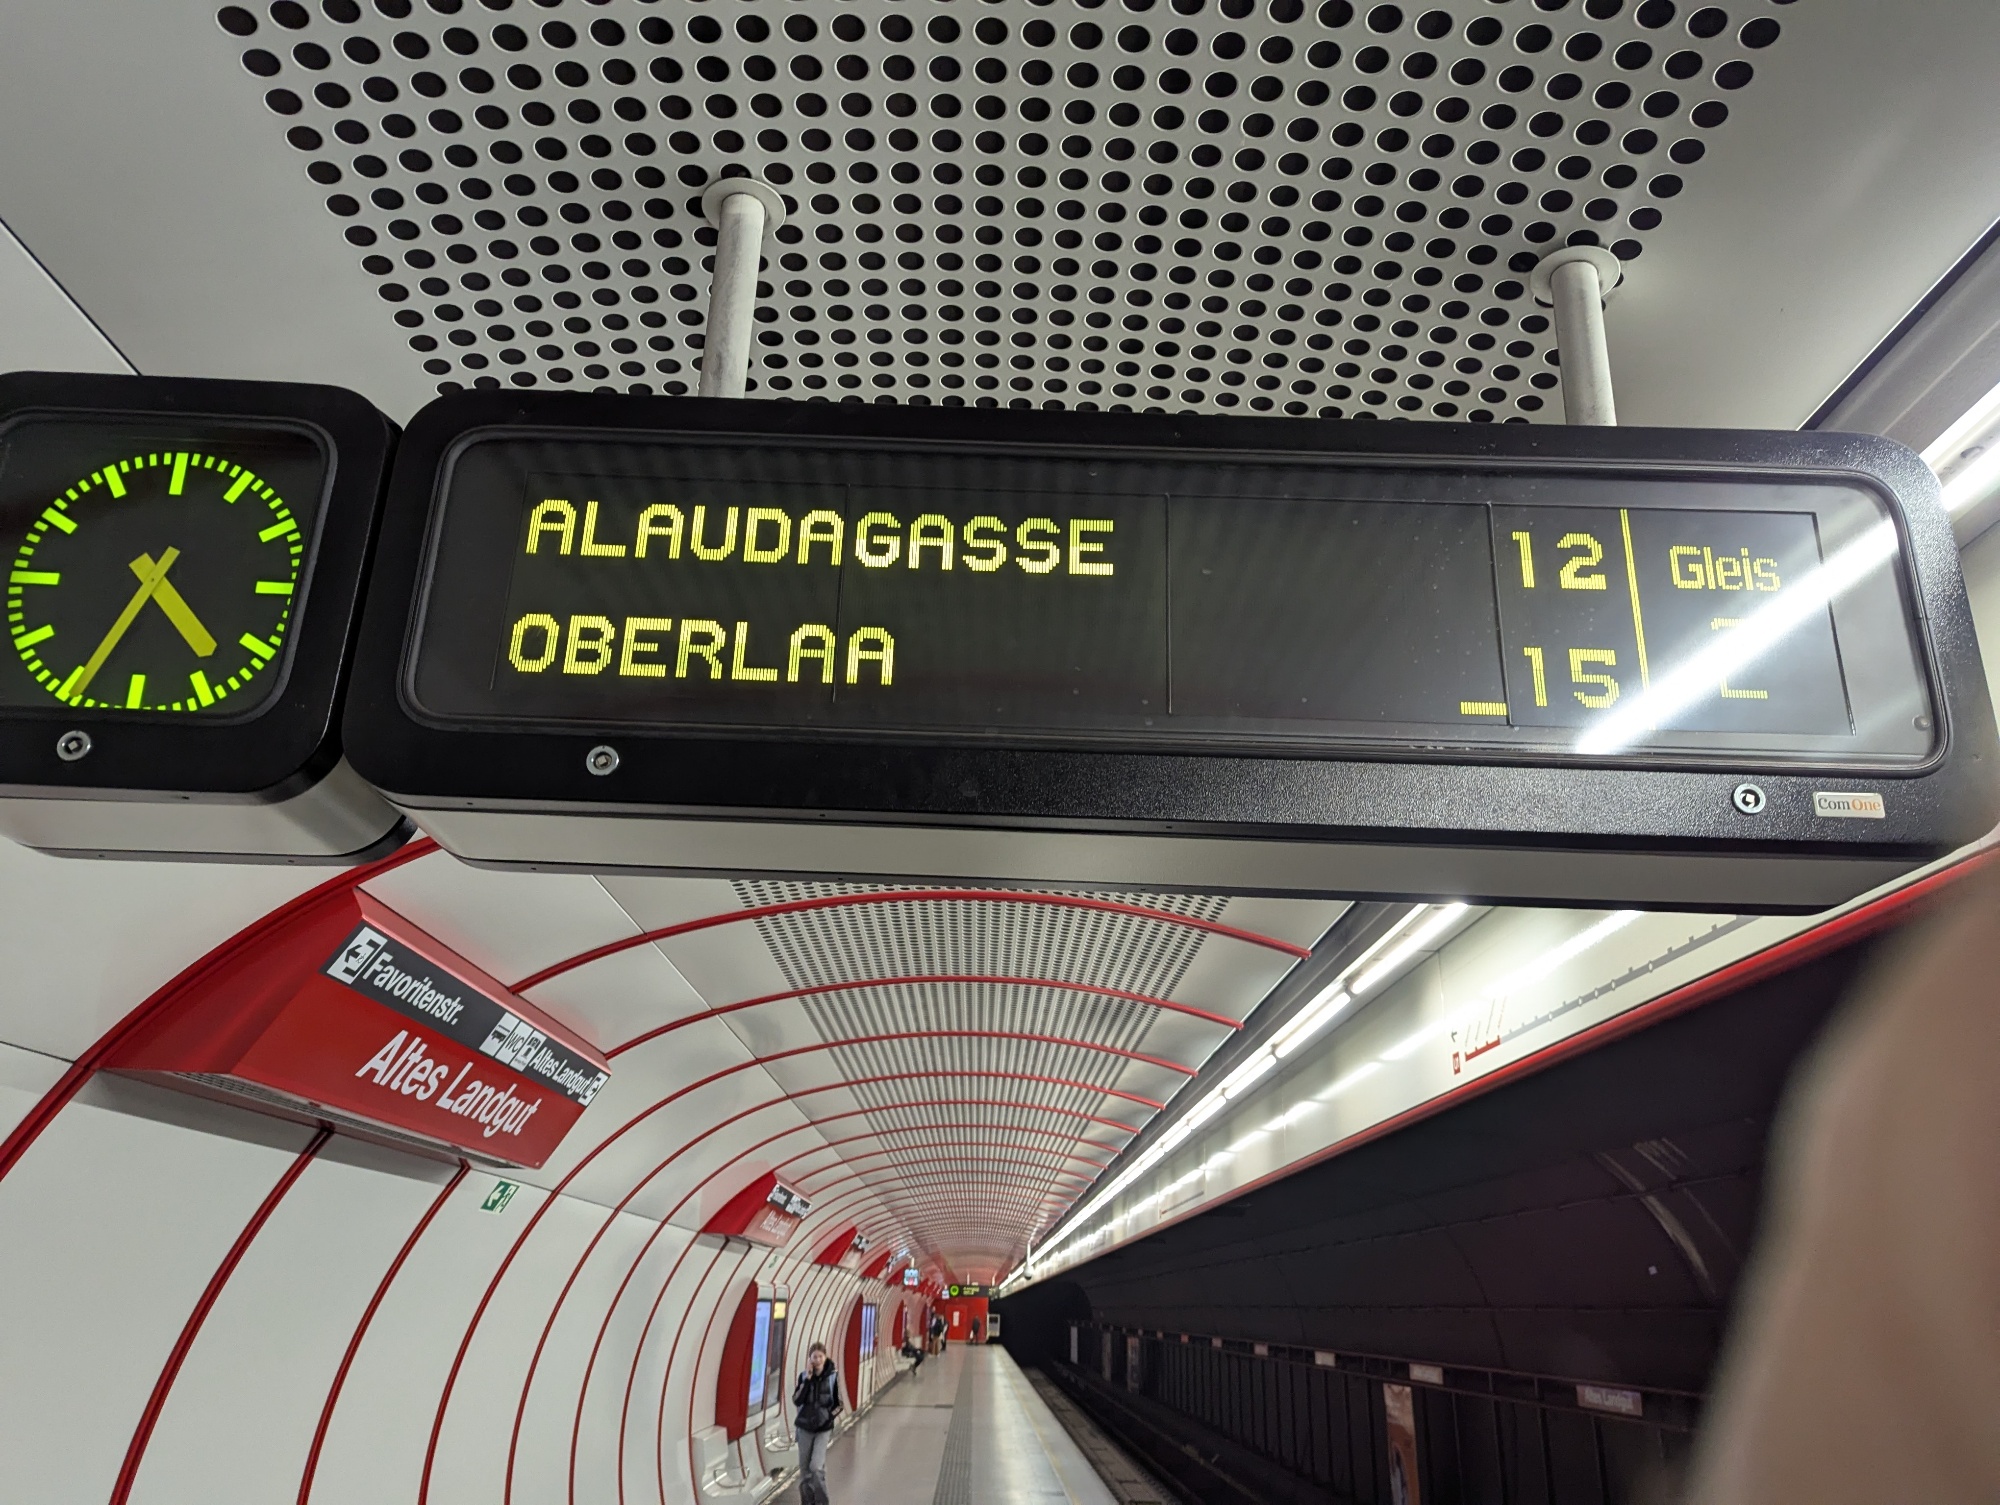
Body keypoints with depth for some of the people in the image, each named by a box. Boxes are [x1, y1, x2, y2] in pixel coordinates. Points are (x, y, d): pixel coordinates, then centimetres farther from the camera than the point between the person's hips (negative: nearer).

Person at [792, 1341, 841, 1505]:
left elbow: (839, 1404, 1)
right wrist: (807, 1379, -19)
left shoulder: (833, 1377, -6)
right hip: (805, 1427, 2)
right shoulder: (803, 1376, -3)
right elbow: (796, 1401, -13)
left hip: (824, 1428, -2)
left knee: (816, 1467, -14)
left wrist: (829, 1418, -14)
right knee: (804, 1468, 8)